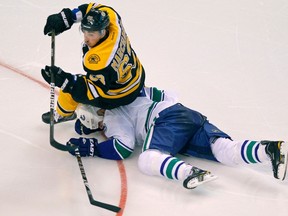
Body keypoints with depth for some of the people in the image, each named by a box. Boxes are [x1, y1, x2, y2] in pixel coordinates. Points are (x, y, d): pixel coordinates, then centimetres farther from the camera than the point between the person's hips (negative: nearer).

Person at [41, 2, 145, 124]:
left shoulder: (97, 60, -41)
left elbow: (97, 90, -29)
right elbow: (94, 8, -4)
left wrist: (65, 80, -35)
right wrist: (64, 19, -14)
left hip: (118, 98, -7)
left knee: (71, 88, 6)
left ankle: (63, 114, 36)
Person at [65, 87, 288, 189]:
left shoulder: (112, 116, 9)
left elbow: (124, 147, -4)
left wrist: (92, 147, 6)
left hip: (167, 118, -8)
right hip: (189, 115, 8)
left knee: (148, 159, -29)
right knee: (226, 151, -16)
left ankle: (189, 172, -58)